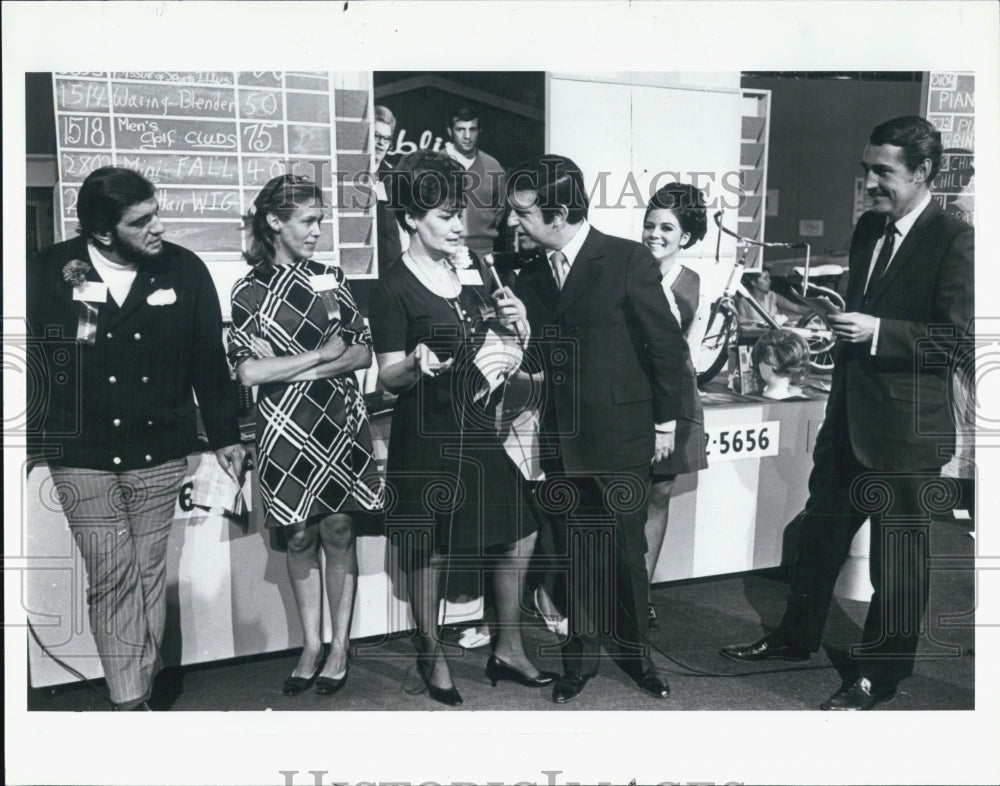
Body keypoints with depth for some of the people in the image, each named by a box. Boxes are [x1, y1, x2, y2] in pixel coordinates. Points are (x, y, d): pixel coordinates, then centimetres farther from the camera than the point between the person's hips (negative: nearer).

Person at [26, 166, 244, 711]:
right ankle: (128, 702, 7)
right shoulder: (50, 271, -6)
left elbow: (209, 359, 3)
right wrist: (31, 441, 1)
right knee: (111, 575, -2)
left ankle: (141, 688, 23)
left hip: (159, 453, 1)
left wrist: (224, 435, 6)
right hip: (82, 456, -1)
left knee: (149, 573, 9)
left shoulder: (186, 271, -4)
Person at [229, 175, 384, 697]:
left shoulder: (330, 278, 6)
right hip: (286, 427, -1)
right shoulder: (250, 290, -1)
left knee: (339, 531, 4)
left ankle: (339, 648, 15)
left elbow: (363, 353, 0)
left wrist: (292, 365, -10)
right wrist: (320, 354, -11)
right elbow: (248, 372, -11)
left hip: (340, 421, 1)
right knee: (300, 538, 7)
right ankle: (310, 648, 21)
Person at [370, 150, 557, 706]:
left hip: (485, 428, 6)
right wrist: (417, 364, -31)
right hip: (430, 438, -6)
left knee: (518, 536, 9)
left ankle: (508, 650, 27)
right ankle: (432, 658, 26)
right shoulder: (393, 291, -10)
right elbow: (389, 379, -10)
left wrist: (514, 323, -5)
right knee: (430, 551, 6)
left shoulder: (473, 270, 9)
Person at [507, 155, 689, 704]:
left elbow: (667, 344, -6)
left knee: (626, 555, 7)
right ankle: (580, 655, 28)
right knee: (574, 554, 11)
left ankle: (635, 652, 28)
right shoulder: (531, 277, 6)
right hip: (562, 442, 4)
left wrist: (665, 422, -4)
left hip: (621, 437, -4)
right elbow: (539, 353, 8)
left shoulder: (628, 261, -9)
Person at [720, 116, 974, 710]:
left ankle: (882, 674, 24)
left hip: (907, 424, -8)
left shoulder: (954, 240, -13)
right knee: (822, 529, 18)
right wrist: (842, 320, 6)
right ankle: (796, 638, 35)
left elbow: (958, 335, -18)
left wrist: (877, 332, -23)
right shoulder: (868, 228, 10)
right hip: (849, 414, 8)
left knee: (899, 549, 8)